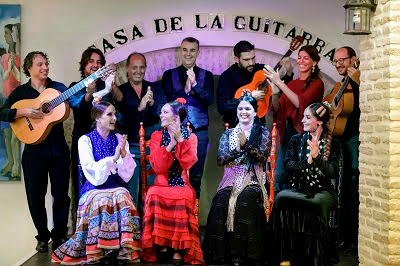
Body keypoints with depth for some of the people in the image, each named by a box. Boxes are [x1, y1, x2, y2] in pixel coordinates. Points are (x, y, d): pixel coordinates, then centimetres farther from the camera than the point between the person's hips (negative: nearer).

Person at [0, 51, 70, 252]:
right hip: (34, 151, -1)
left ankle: (59, 235, 20)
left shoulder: (58, 88, 6)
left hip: (59, 149, 1)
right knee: (36, 196, 6)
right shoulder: (21, 91, 3)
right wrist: (24, 111, -19)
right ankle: (43, 237, 23)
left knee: (61, 194, 5)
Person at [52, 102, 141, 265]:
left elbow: (128, 171, 5)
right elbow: (91, 170, -10)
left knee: (122, 200, -31)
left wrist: (124, 154, -13)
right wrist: (113, 158, -18)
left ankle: (123, 252, -23)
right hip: (95, 187, -2)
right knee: (100, 203, -34)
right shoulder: (85, 140, 3)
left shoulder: (119, 139, 12)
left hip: (116, 186, 2)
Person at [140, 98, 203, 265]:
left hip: (182, 185, -1)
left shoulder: (190, 137, 6)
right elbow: (157, 167, -6)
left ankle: (178, 248, -20)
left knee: (182, 198, -33)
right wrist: (171, 144, -16)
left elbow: (188, 164, -11)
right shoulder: (157, 135, 7)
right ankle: (162, 245, -17)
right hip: (161, 184, 1)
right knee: (154, 196, -31)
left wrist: (180, 140, -16)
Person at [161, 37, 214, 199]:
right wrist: (185, 88, -17)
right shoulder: (169, 75, 8)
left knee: (196, 176, 6)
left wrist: (195, 84, -18)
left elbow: (209, 100, -5)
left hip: (199, 131, 1)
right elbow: (169, 101, -3)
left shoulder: (206, 75, 9)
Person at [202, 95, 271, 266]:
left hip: (253, 180, -2)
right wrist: (238, 148, -7)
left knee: (245, 200, -35)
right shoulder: (228, 134, 19)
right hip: (231, 179, 2)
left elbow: (263, 156, -4)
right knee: (221, 200, -31)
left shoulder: (263, 133, 12)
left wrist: (245, 144, -14)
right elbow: (221, 159, 6)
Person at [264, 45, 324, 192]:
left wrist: (280, 83, -20)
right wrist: (275, 92, -7)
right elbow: (278, 110, 11)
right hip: (288, 131, 5)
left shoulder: (317, 83, -2)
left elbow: (300, 103, -19)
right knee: (280, 176, 0)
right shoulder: (292, 84, 15)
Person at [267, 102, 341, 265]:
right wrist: (306, 161, -18)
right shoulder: (296, 140, 13)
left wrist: (317, 157, -21)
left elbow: (333, 173, -6)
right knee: (281, 197, -32)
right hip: (298, 189, 2)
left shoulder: (333, 144, 7)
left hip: (323, 190, -1)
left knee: (319, 203, -37)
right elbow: (287, 166, 0)